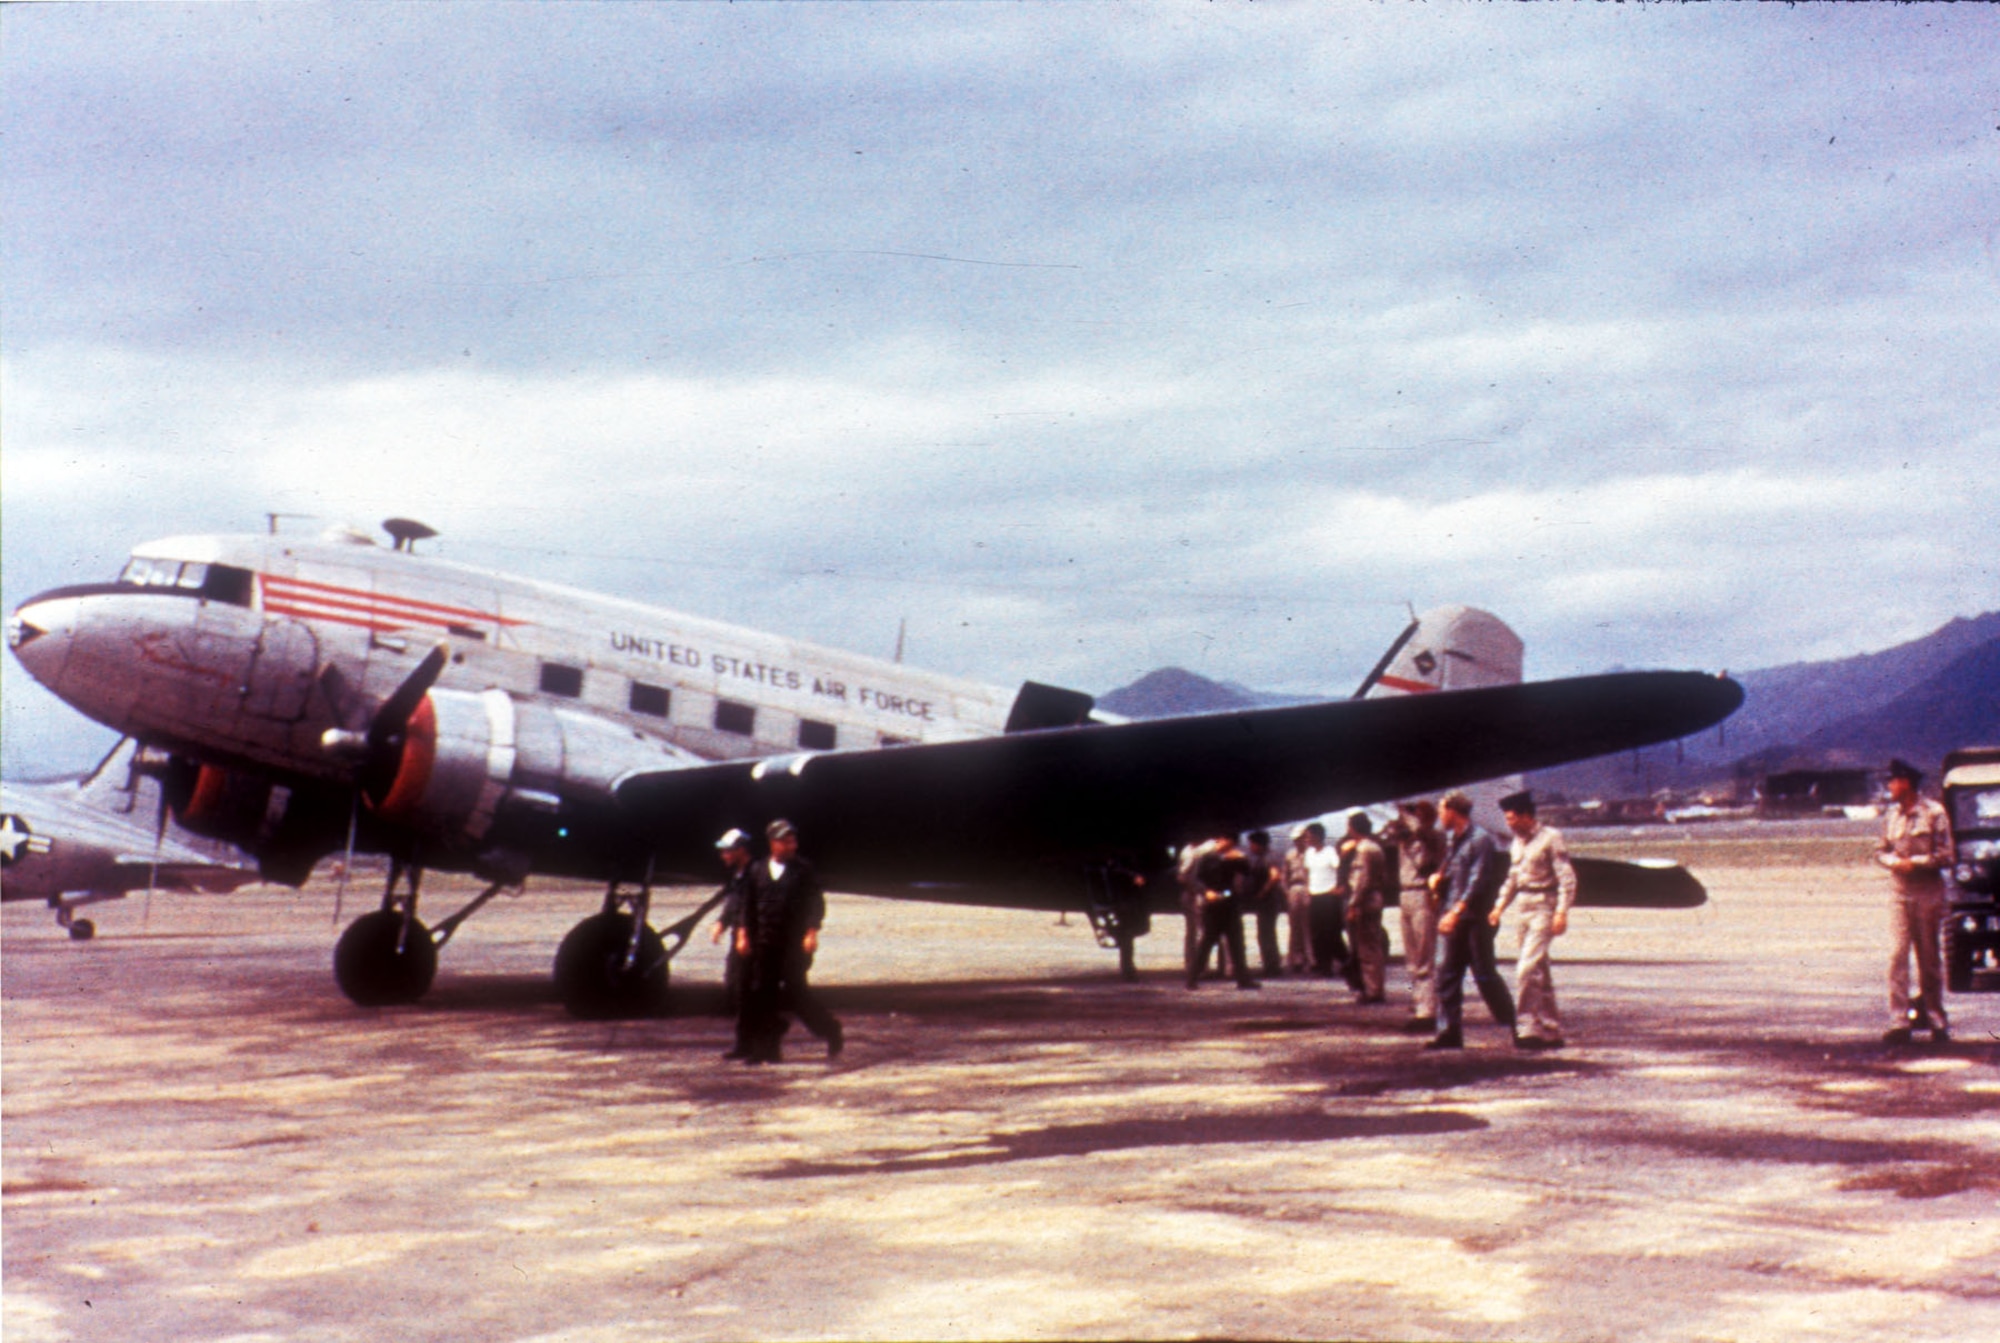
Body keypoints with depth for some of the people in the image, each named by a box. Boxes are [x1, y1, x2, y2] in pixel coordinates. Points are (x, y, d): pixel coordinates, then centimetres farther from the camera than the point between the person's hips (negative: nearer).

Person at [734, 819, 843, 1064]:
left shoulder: (804, 870, 0)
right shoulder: (758, 870, 11)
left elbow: (816, 903, -3)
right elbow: (749, 905, 14)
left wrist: (811, 933, -13)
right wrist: (743, 933, 6)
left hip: (795, 943, -4)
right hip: (765, 943, 4)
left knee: (795, 992, -8)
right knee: (762, 995, 3)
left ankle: (833, 1035, 8)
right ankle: (766, 1050, 9)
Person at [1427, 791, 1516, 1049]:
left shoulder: (1480, 840, -11)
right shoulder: (1451, 839, 15)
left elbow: (1478, 881, -18)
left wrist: (1457, 911, -24)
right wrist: (1437, 876, 6)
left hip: (1474, 919, -8)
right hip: (1451, 918, 8)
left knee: (1484, 974, -2)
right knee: (1446, 975, 4)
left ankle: (1514, 1024, 11)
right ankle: (1449, 1032, 7)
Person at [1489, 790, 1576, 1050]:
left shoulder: (1550, 838, -10)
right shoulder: (1517, 843, 13)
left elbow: (1567, 878, -13)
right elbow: (1512, 879, 22)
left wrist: (1561, 912, -20)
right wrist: (1499, 907, 12)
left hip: (1544, 909, -8)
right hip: (1525, 909, 8)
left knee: (1527, 967, -17)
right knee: (1539, 972, 11)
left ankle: (1527, 1027, -15)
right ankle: (1552, 1031, 18)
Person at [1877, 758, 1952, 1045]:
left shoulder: (1934, 813, -5)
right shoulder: (1891, 816, 9)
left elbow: (1945, 856, -8)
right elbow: (1882, 852, 13)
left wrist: (1915, 862, -15)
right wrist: (1896, 862, -7)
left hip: (1929, 894, -3)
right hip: (1900, 892, 3)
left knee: (1929, 958, 6)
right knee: (1897, 955, -7)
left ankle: (1934, 1017, 19)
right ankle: (1898, 1022, -10)